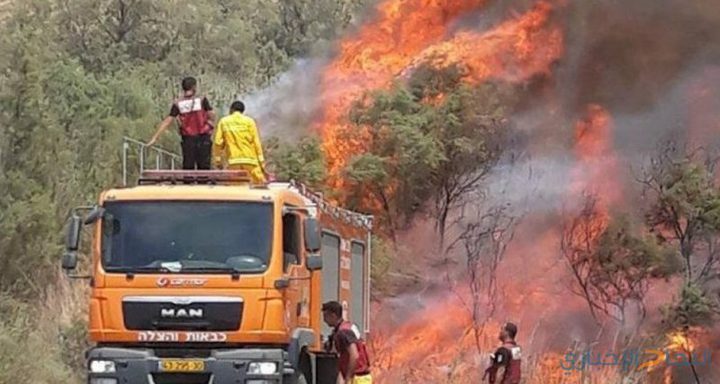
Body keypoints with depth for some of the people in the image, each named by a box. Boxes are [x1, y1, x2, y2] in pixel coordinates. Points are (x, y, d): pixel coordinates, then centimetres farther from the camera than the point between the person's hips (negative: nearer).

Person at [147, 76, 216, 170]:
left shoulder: (177, 104, 4)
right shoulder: (202, 100, -2)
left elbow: (167, 122, 2)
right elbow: (212, 116, -6)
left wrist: (155, 138, 5)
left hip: (187, 138, 2)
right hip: (203, 138, -2)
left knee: (188, 166, 5)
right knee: (204, 166, 0)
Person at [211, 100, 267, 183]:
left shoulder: (224, 122, 7)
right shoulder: (249, 121, 4)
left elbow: (218, 142, 3)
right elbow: (256, 142, 0)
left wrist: (218, 161, 12)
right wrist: (261, 161, 2)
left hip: (233, 162, 1)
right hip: (250, 160, -1)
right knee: (260, 183, 2)